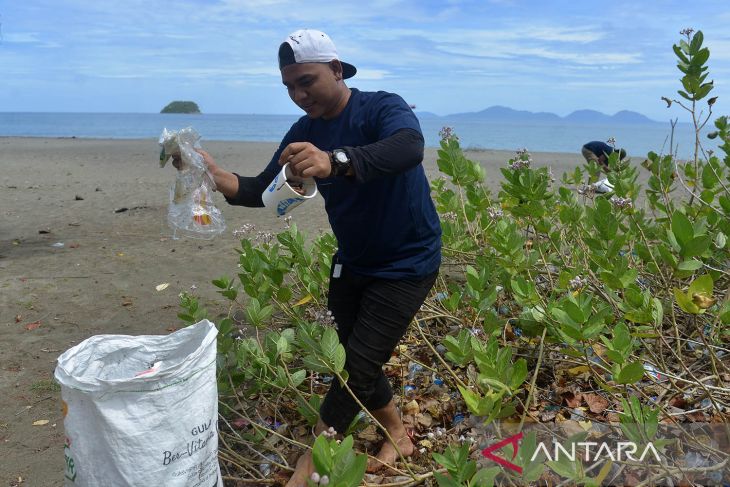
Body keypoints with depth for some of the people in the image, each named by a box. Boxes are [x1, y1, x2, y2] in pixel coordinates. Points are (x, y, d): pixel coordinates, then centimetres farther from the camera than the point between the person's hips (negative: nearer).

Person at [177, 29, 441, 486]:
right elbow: (263, 191, -6)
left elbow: (409, 148, -43)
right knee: (355, 361, 13)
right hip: (352, 262, 7)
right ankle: (399, 436, 36)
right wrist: (217, 177, -26)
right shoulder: (304, 133, -1)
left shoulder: (383, 107, -21)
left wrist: (335, 161, -60)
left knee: (358, 367, -5)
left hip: (407, 263, -6)